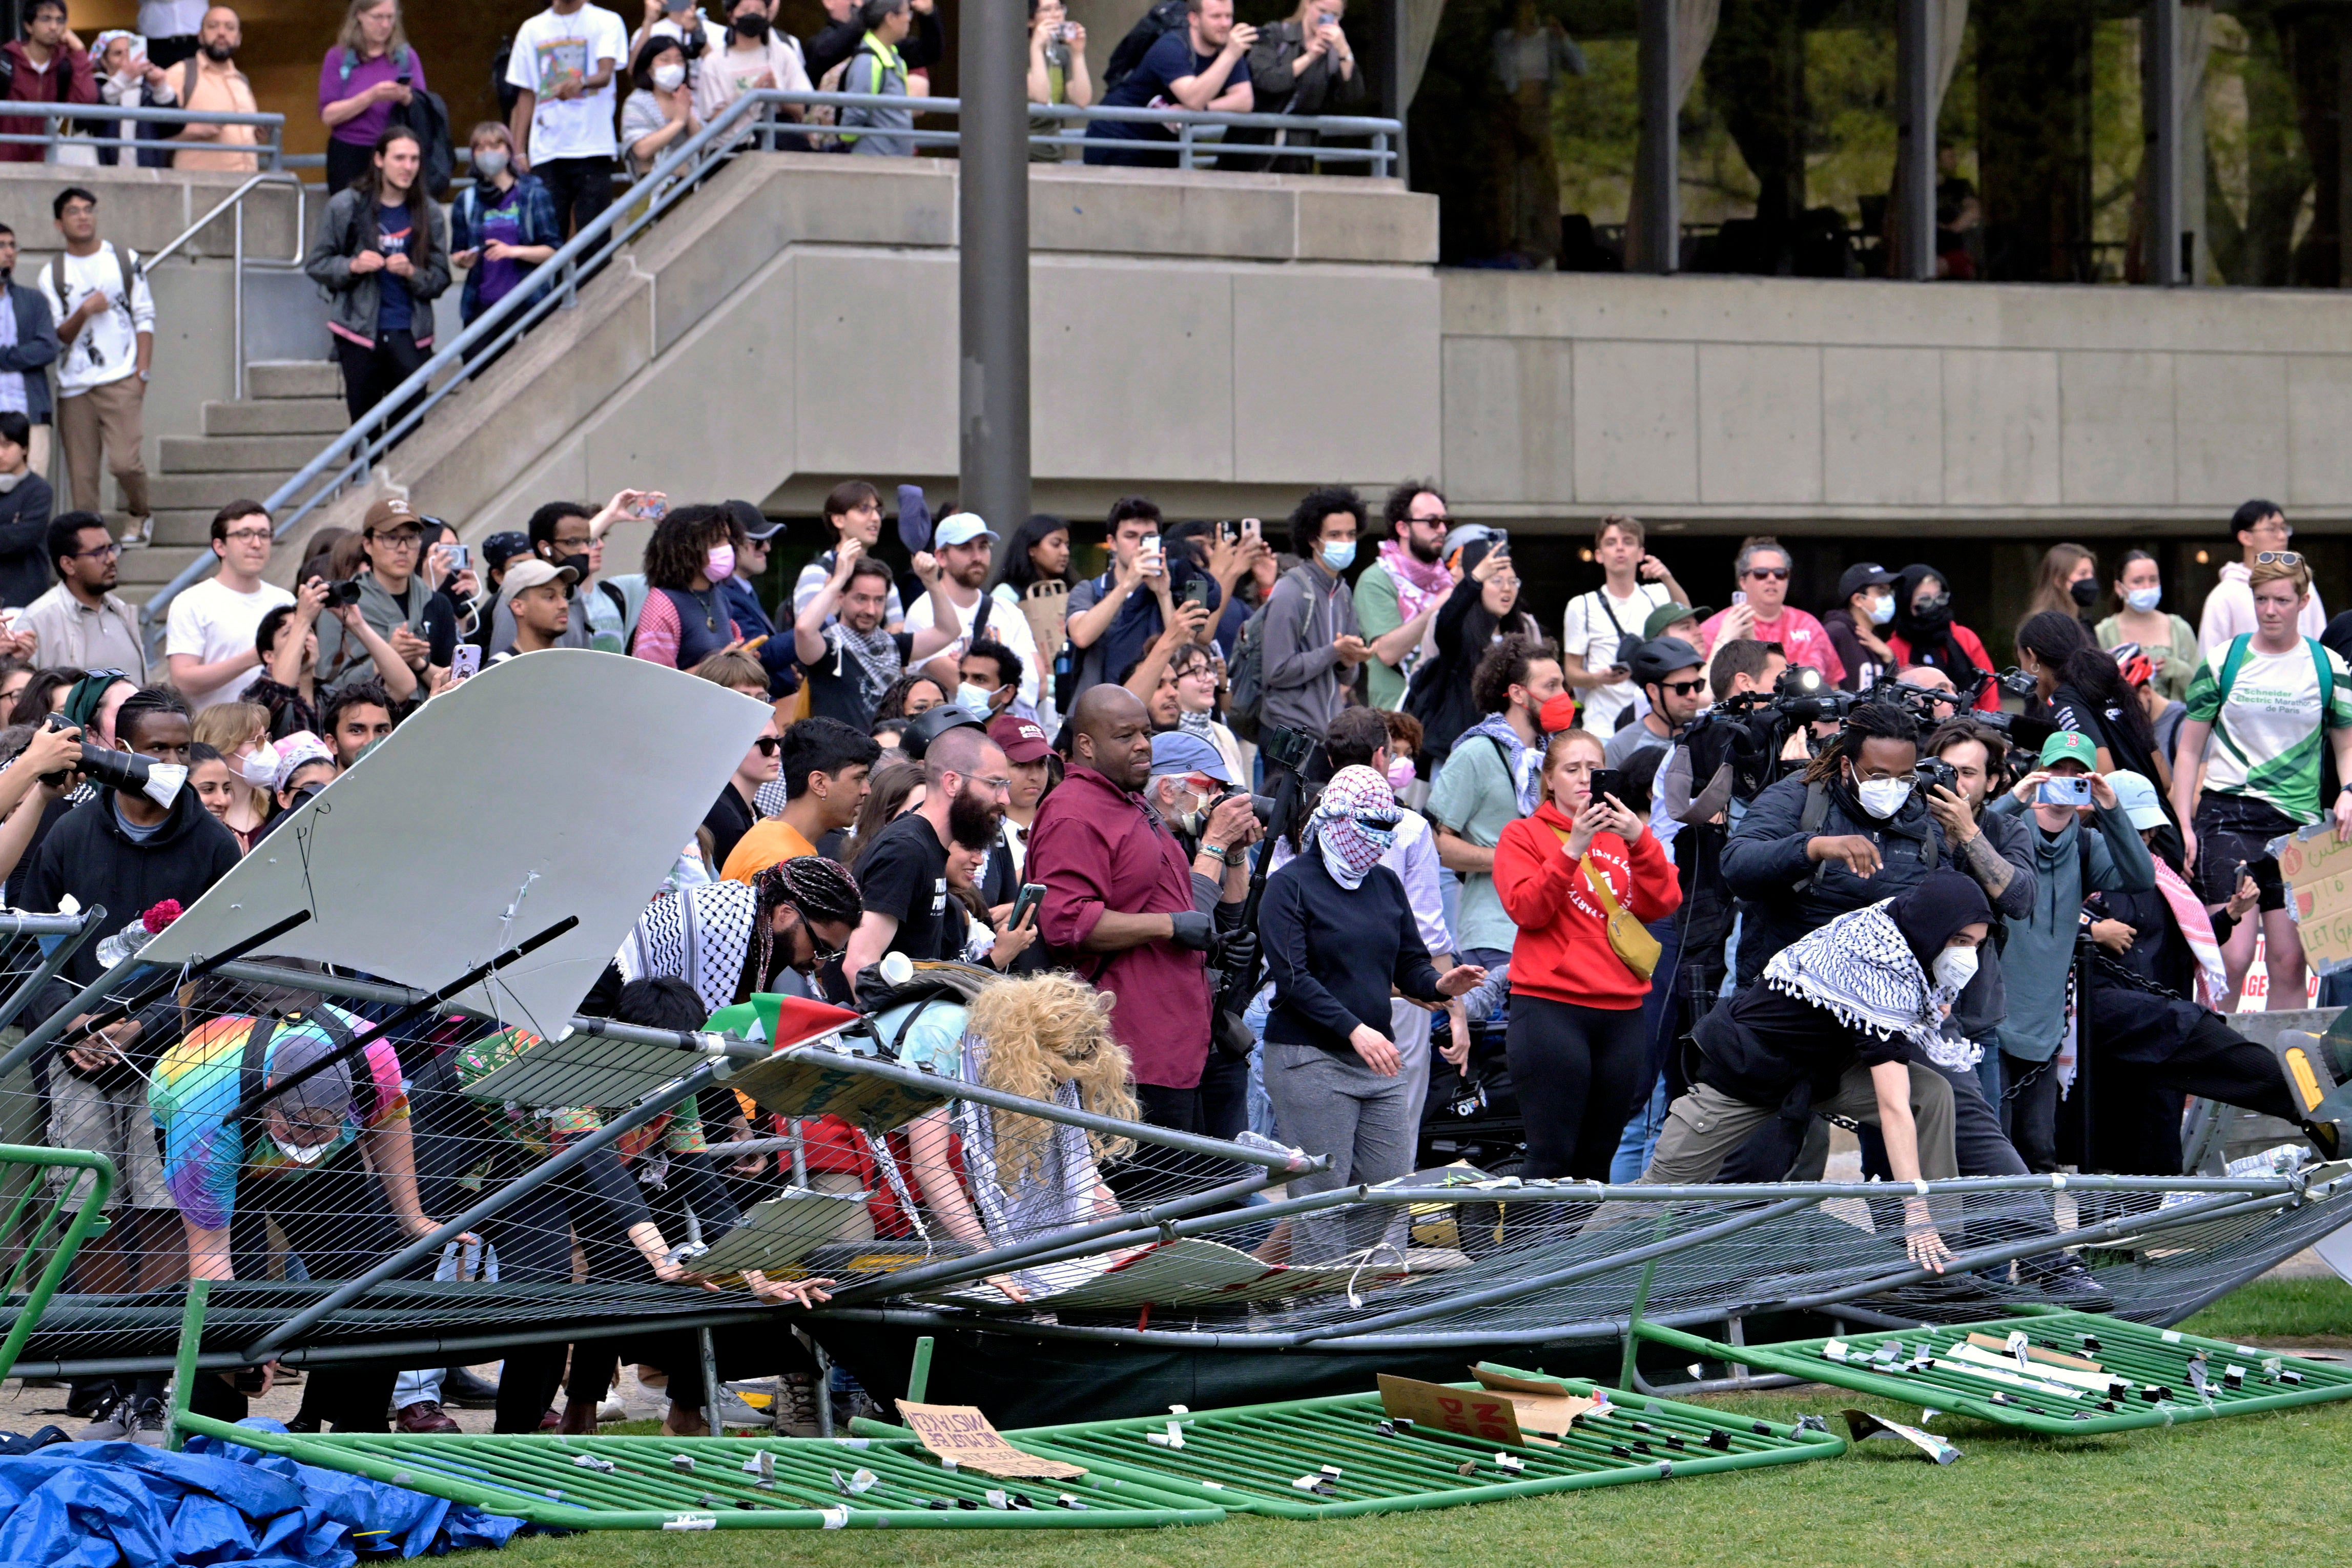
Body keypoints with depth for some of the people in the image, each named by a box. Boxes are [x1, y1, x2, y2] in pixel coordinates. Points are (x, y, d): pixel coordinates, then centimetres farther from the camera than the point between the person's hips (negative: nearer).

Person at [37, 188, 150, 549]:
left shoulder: (125, 260, 8)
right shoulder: (52, 274, 7)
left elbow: (145, 318, 8)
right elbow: (57, 336, 5)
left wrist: (142, 371, -1)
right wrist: (84, 312, -15)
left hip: (120, 380, -1)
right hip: (73, 385, 2)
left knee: (123, 460, -14)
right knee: (81, 472, -2)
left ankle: (141, 514, 13)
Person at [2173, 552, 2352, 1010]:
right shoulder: (2222, 661, 4)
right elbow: (2190, 749, 8)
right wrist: (2183, 825, 0)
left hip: (2298, 821, 2)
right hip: (2228, 815, -2)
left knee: (2289, 961, 1)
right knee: (2233, 955, -14)